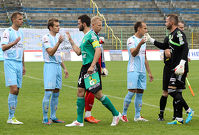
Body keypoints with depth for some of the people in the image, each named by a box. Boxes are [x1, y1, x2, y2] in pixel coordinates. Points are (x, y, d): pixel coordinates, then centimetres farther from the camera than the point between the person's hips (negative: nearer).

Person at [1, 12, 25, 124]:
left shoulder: (21, 33, 16)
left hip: (19, 63, 7)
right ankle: (11, 117, -9)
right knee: (14, 89, -15)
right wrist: (14, 42, -31)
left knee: (17, 91, 5)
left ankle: (12, 117, 10)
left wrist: (23, 65, 23)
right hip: (10, 63, -7)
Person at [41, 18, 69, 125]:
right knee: (48, 92, -10)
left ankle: (53, 117, 15)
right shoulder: (46, 38, -8)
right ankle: (45, 118, -7)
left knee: (56, 93, 8)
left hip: (58, 66, 8)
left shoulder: (57, 37, 16)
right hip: (50, 66, -8)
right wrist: (59, 43, -29)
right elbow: (51, 53, -19)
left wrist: (64, 68, 22)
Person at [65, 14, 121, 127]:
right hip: (85, 67, 10)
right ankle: (79, 121, 9)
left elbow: (98, 50, -21)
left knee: (98, 94, -7)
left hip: (92, 68, -10)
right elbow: (78, 52, 26)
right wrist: (71, 40, 27)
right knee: (80, 91, 6)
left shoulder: (91, 35, -12)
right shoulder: (85, 36, 19)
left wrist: (92, 66, -26)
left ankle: (116, 114, 6)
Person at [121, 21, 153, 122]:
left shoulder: (143, 40, 18)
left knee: (140, 93, 5)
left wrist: (149, 72, 22)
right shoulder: (131, 40, -5)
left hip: (142, 71, 7)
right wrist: (140, 44, -36)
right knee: (132, 92, -11)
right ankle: (124, 114, 0)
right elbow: (133, 53, -20)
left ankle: (137, 116, 8)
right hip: (133, 70, -7)